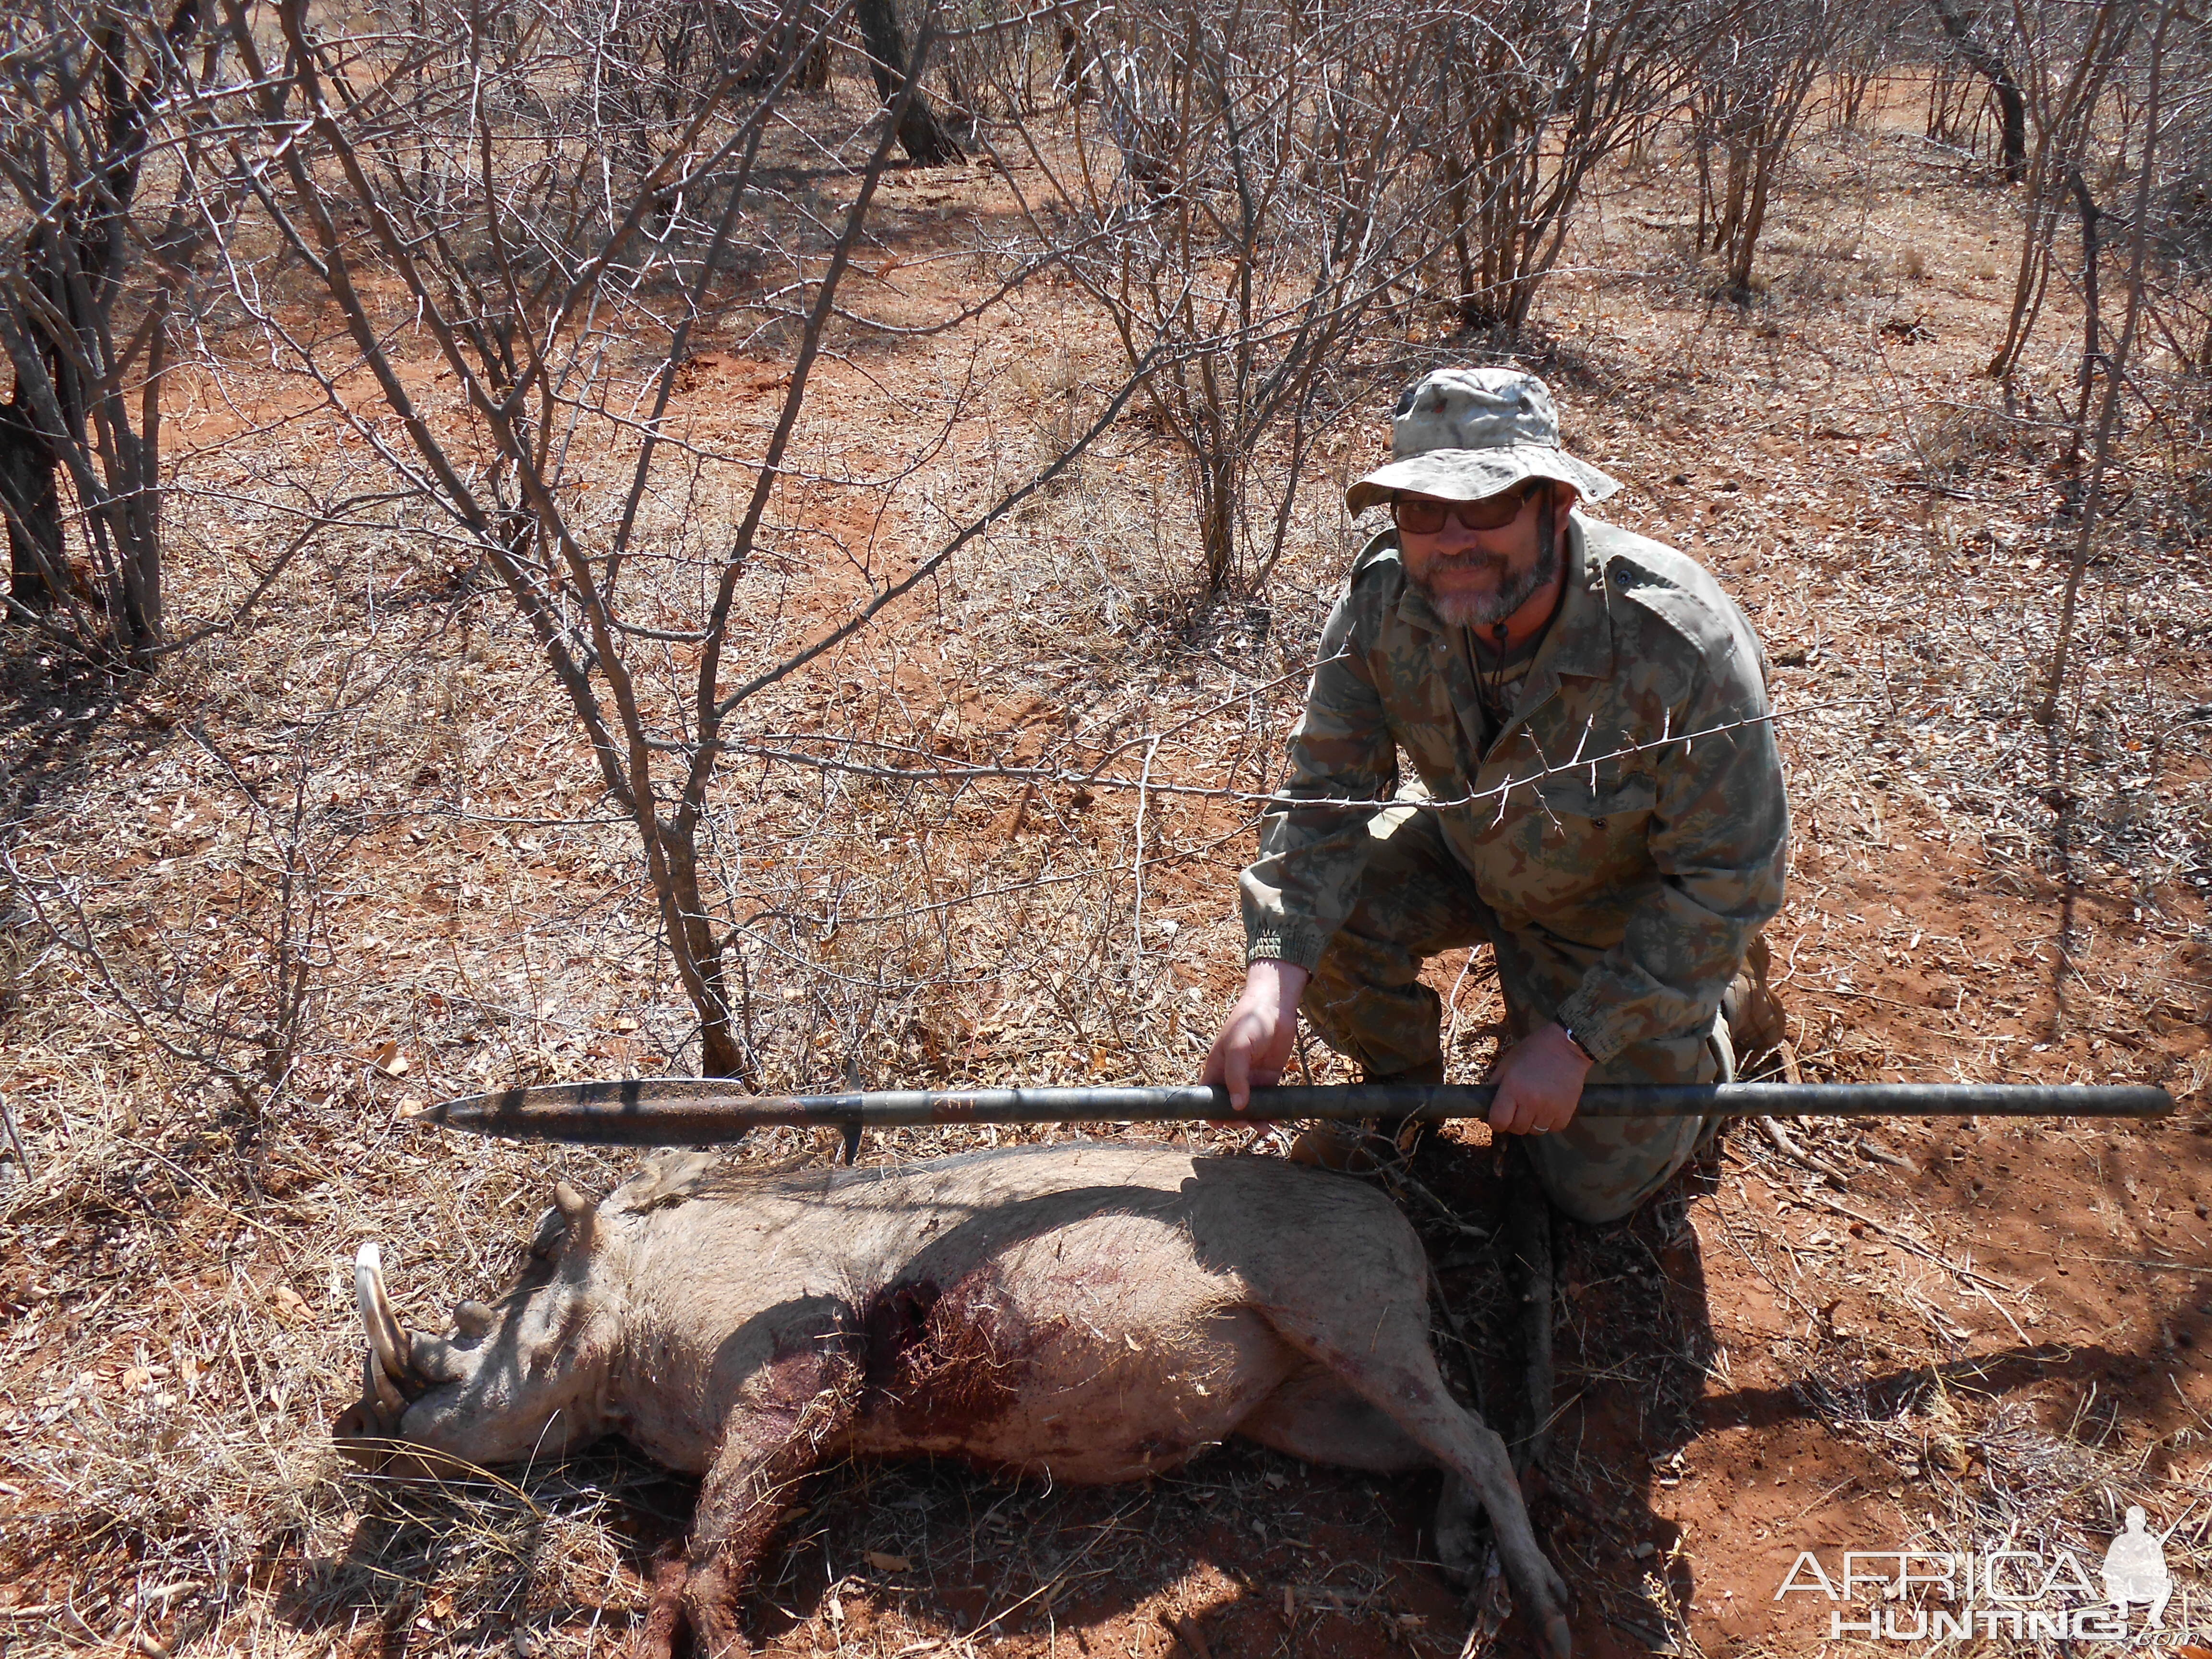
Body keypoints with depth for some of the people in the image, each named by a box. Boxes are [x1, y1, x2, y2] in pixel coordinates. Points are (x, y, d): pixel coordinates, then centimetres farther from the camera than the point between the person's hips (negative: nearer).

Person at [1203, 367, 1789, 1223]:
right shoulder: (1384, 598, -25)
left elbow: (1727, 881, -28)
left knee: (1597, 1184, 3)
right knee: (1319, 918, -24)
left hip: (1631, 903, -3)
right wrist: (1275, 977, -38)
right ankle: (1404, 1088, 9)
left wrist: (1577, 1039, -28)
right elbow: (1328, 787, -22)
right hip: (1468, 853, 4)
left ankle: (1717, 1008, 31)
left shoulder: (1679, 646, -38)